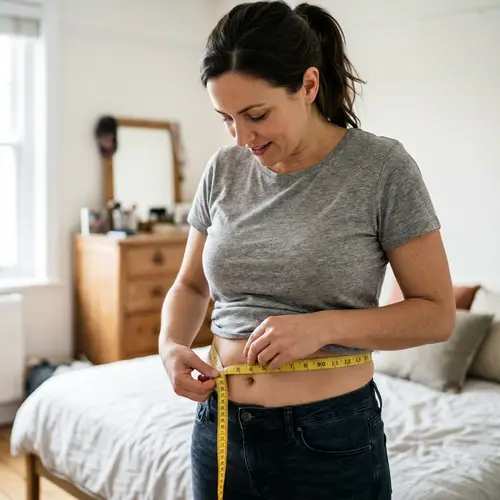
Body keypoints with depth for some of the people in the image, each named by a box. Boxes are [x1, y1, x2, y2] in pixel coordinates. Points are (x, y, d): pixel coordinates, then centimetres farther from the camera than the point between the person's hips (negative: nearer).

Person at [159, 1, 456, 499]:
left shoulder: (381, 166, -11)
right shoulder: (223, 170, 0)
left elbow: (437, 313, -8)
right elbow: (190, 284, 12)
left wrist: (324, 326, -21)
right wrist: (171, 345, -7)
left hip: (331, 439, -3)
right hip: (220, 428, 4)